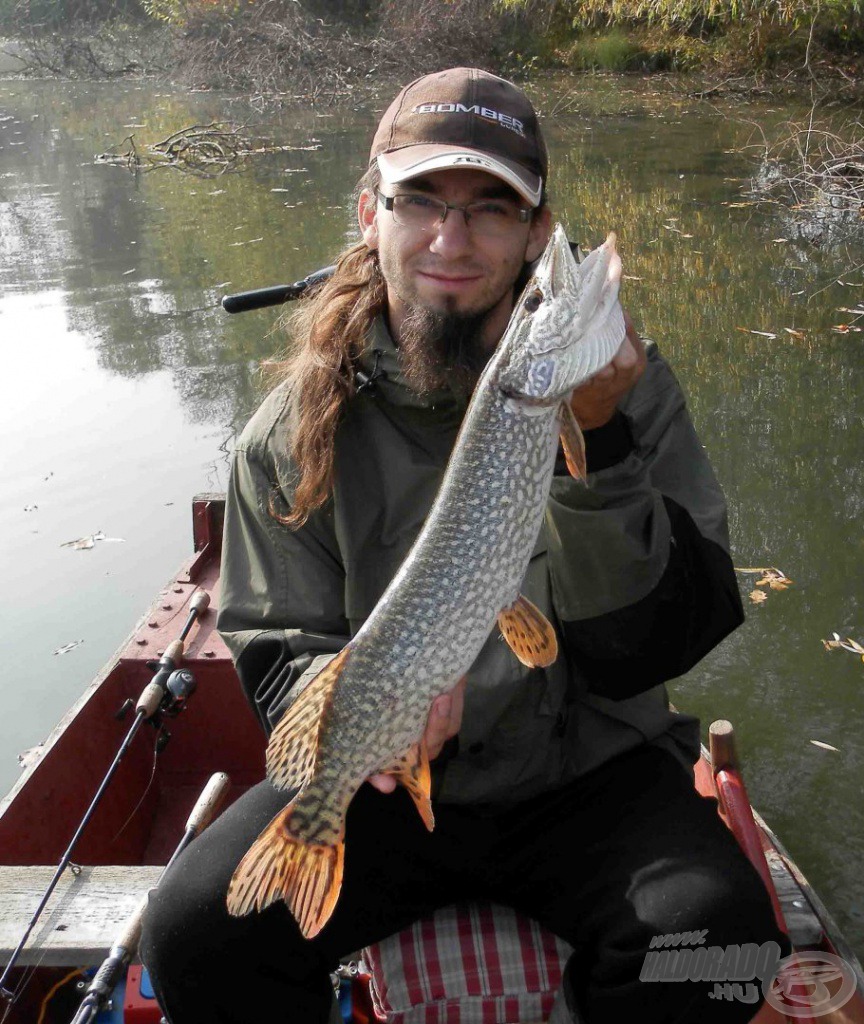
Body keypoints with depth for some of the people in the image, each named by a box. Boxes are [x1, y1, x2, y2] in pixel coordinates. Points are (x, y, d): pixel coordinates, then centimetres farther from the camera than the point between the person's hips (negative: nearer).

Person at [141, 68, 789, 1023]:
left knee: (712, 929, -27)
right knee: (195, 931, -20)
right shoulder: (295, 430, -6)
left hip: (590, 772, 0)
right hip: (380, 779, 1)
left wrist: (595, 447, -28)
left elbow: (657, 647, -14)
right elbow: (281, 651, 1)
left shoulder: (622, 385, -8)